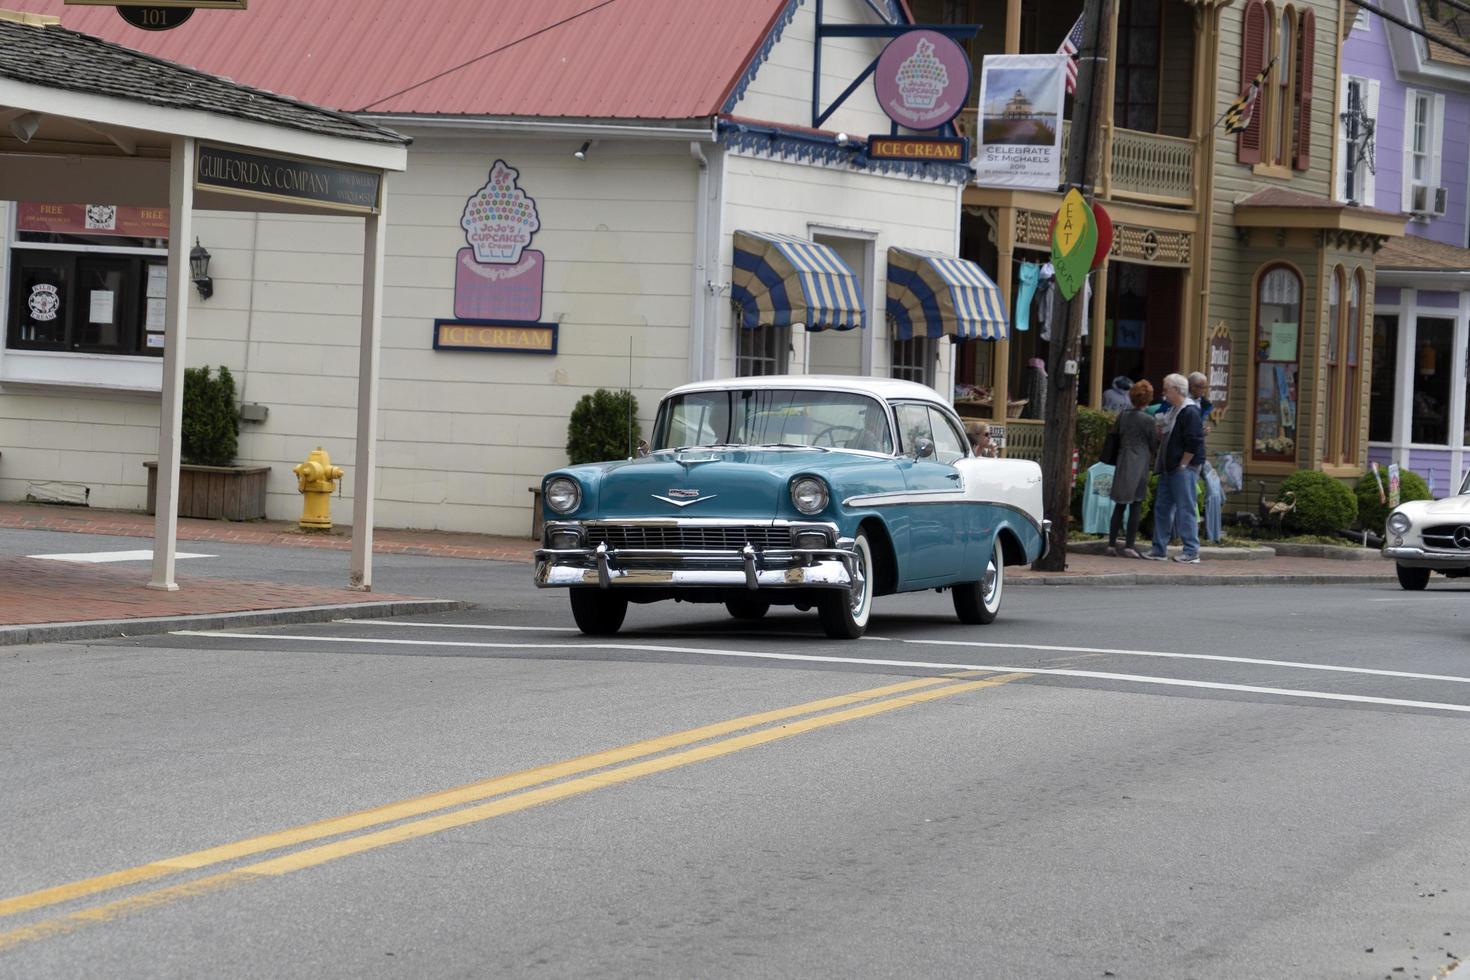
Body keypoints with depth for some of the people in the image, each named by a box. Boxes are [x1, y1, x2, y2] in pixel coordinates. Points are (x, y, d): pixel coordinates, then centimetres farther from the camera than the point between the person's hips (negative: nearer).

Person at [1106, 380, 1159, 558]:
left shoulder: (1122, 417, 4)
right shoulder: (1147, 421, -8)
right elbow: (1154, 446, 0)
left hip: (1122, 463, 4)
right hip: (1139, 464, -4)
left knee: (1120, 505, 10)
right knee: (1136, 506, 0)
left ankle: (1112, 544, 10)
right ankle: (1130, 545, -4)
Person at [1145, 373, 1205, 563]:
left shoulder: (1189, 412, -14)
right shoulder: (1172, 411, 16)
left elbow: (1193, 444, -19)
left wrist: (1182, 465, -16)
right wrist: (1159, 464, 17)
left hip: (1182, 470, -10)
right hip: (1168, 469, 10)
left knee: (1185, 509, -7)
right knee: (1162, 507, 12)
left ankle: (1192, 552, -5)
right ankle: (1159, 549, 18)